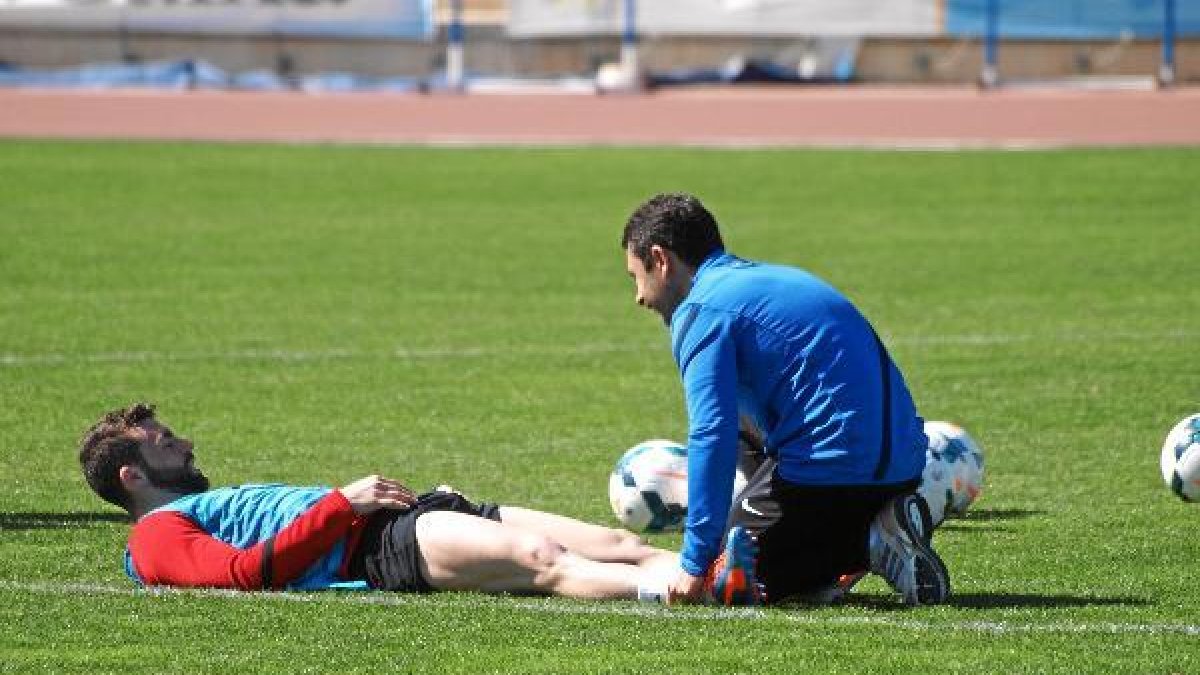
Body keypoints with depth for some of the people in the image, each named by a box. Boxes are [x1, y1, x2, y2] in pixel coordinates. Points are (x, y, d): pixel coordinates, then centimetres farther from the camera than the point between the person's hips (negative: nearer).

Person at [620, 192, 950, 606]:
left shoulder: (701, 311, -6)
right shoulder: (775, 278, 24)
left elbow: (712, 436, -16)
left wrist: (695, 561, -15)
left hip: (830, 465, -9)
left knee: (726, 582, 2)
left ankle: (868, 544, -13)